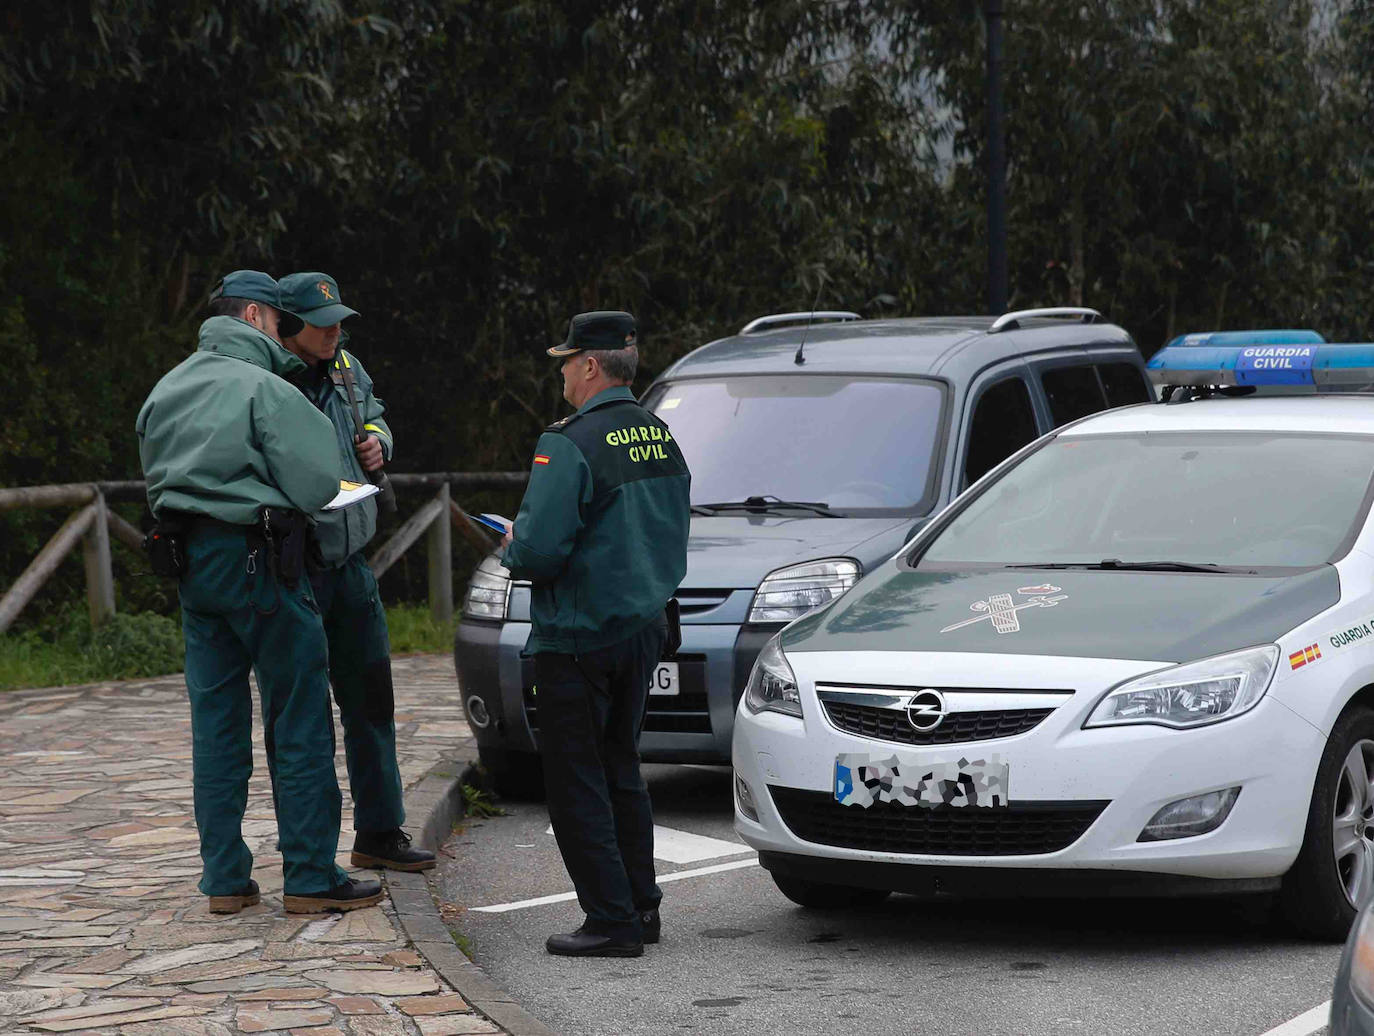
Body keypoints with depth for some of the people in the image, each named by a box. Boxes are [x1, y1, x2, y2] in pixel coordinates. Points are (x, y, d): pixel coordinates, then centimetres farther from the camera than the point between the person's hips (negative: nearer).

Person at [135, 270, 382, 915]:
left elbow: (155, 476, 18)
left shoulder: (166, 390, 13)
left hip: (192, 566, 7)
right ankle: (310, 878, 0)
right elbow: (318, 484, -15)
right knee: (299, 720, 0)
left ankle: (225, 880, 11)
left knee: (215, 721, 10)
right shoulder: (265, 389, -12)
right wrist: (269, 495, 5)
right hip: (256, 561, -7)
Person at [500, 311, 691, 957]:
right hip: (643, 629, 8)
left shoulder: (570, 445, -19)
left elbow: (539, 549, -24)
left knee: (577, 782, 0)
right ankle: (640, 907, 23)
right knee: (620, 768, 19)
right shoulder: (661, 438, 8)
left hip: (578, 637, -8)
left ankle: (611, 921, -1)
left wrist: (512, 546, 0)